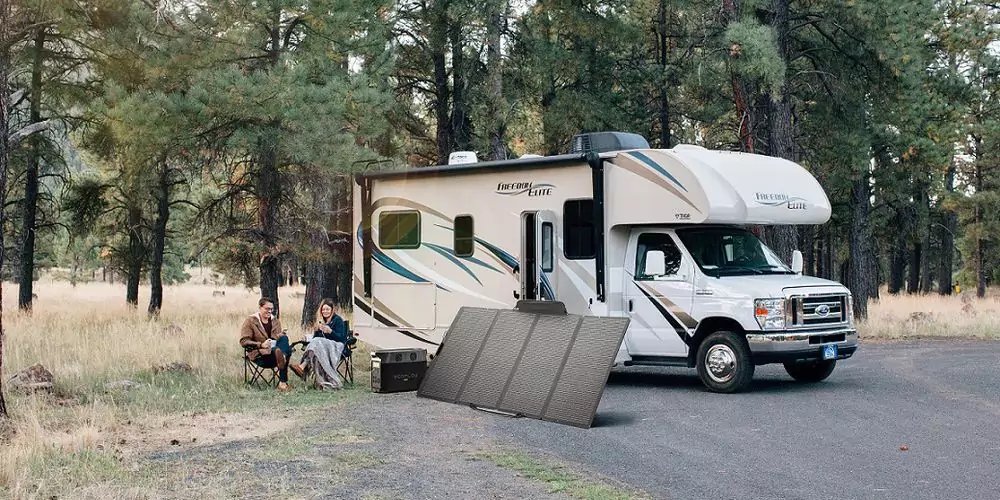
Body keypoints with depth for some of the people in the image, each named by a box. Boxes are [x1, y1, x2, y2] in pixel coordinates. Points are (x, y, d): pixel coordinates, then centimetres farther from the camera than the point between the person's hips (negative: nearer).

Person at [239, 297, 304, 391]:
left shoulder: (275, 321, 19)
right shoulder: (250, 321, 3)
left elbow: (282, 339, 16)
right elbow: (243, 341, -7)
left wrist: (280, 336, -11)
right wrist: (261, 345, -21)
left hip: (274, 351, 5)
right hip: (260, 356, -5)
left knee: (284, 338, -31)